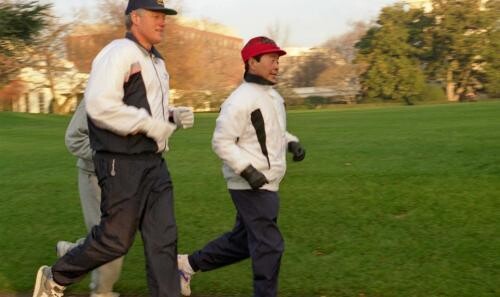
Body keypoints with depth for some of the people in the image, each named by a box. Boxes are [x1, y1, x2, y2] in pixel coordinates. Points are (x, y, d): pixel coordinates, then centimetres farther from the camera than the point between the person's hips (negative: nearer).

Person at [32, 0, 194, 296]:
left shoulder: (156, 61, 16)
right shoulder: (119, 53, -13)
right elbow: (100, 105, -24)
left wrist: (175, 116, 5)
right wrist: (151, 125, -21)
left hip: (153, 161, 8)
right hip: (122, 163, -8)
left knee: (164, 238, 3)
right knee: (115, 239, 0)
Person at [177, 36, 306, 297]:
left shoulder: (273, 96, 12)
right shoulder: (241, 99, -18)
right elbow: (221, 142, -18)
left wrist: (291, 142, 7)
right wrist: (247, 170, -25)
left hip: (266, 185, 10)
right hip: (251, 186, -10)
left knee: (242, 240, 19)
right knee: (269, 245, -6)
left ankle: (189, 263, 32)